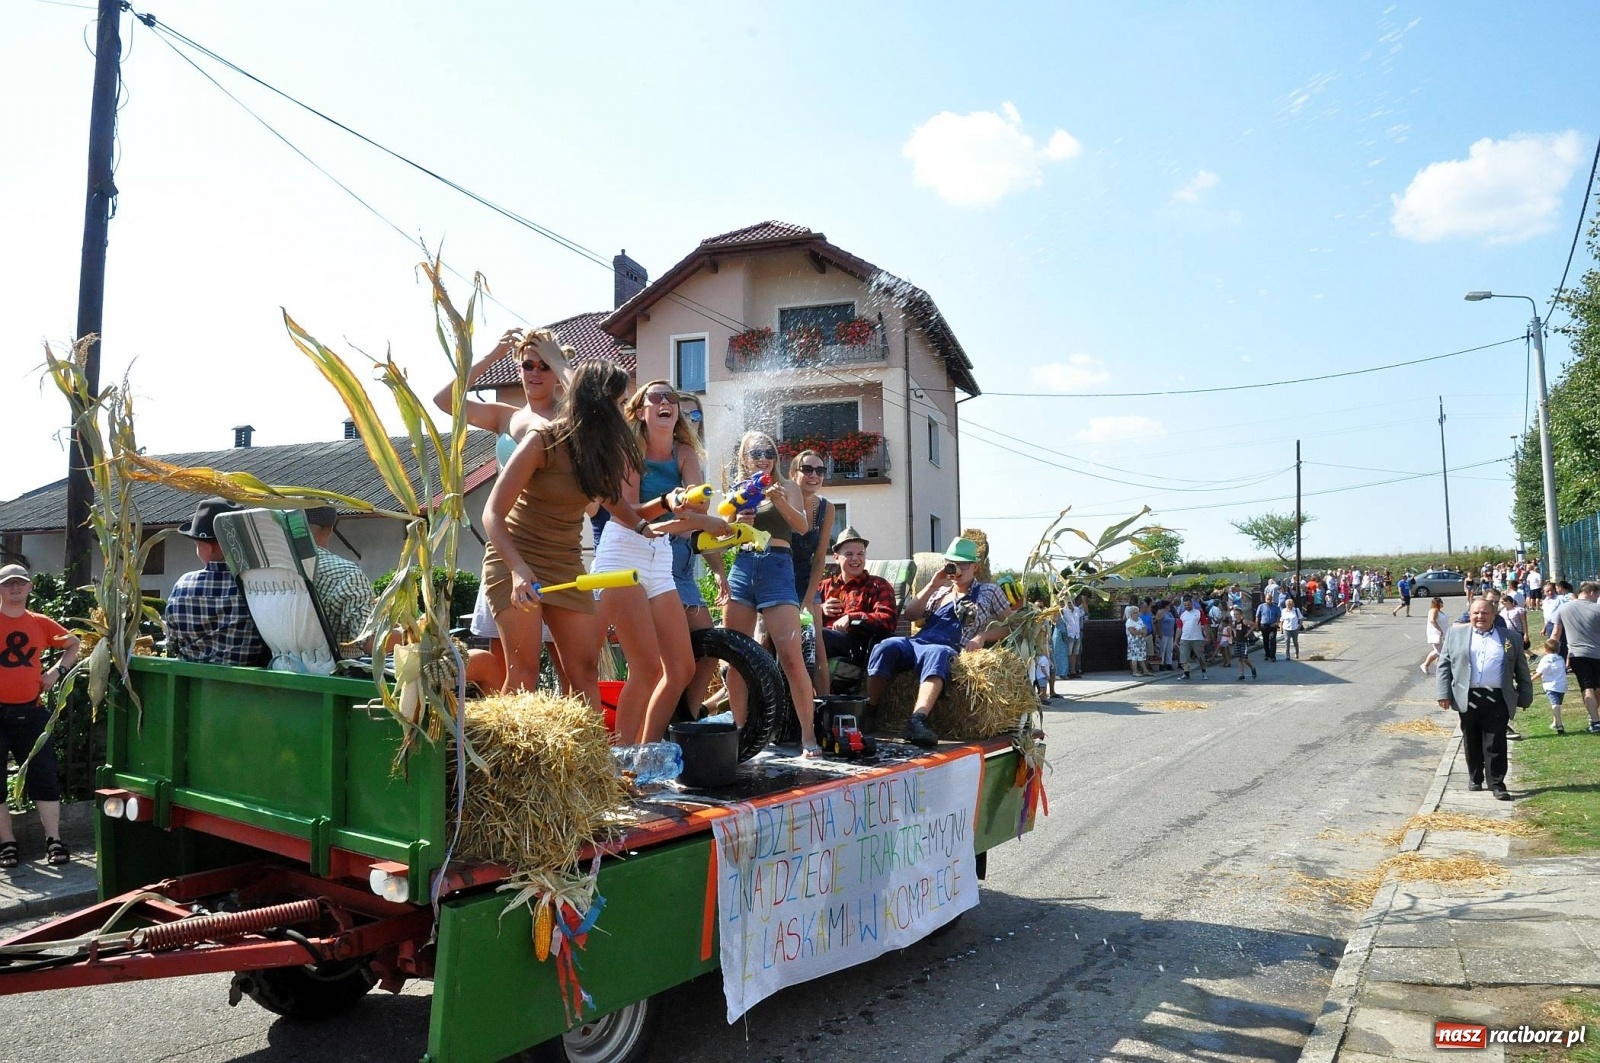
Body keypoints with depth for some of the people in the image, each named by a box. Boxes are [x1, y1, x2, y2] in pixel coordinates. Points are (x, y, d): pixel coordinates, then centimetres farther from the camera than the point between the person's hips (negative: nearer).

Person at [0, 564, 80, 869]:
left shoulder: (41, 623, 7)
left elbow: (73, 644, 22)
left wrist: (57, 670, 7)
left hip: (31, 712, 2)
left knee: (44, 775, 1)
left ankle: (54, 841, 5)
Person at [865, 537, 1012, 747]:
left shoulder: (989, 592, 24)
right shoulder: (940, 592, 34)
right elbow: (909, 614, 21)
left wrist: (983, 636, -3)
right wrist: (932, 586, 13)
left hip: (948, 648, -4)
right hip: (916, 641, 4)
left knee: (936, 654, -42)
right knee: (886, 647, -32)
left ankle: (918, 719, -62)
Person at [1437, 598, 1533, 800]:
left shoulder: (1509, 638, 9)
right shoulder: (1455, 633, 8)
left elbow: (1522, 670, 13)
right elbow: (1444, 665, 6)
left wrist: (1525, 697, 10)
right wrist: (1444, 693, -2)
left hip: (1498, 699, -1)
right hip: (1467, 698, 1)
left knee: (1495, 745, -2)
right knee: (1472, 743, 11)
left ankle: (1497, 784, 3)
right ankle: (1476, 779, 24)